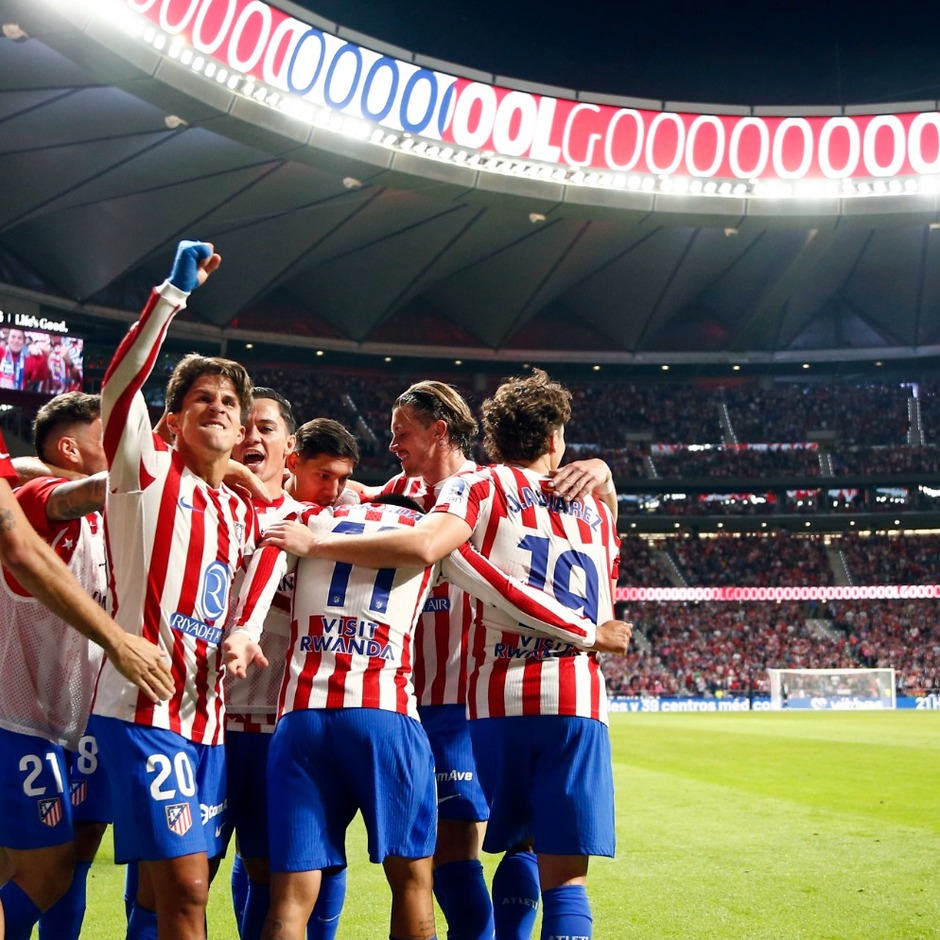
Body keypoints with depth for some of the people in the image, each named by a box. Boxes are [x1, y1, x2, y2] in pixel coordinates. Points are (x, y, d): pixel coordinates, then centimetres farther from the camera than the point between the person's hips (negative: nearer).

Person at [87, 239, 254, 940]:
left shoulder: (242, 513, 18)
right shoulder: (148, 470, 1)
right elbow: (122, 382, -15)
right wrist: (175, 290, -18)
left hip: (207, 713, 7)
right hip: (143, 707, -7)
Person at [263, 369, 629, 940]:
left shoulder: (480, 487, 4)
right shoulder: (596, 510, 18)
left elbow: (423, 545, -17)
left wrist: (314, 544, -12)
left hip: (499, 699, -2)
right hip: (581, 701, 2)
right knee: (565, 875, 1)